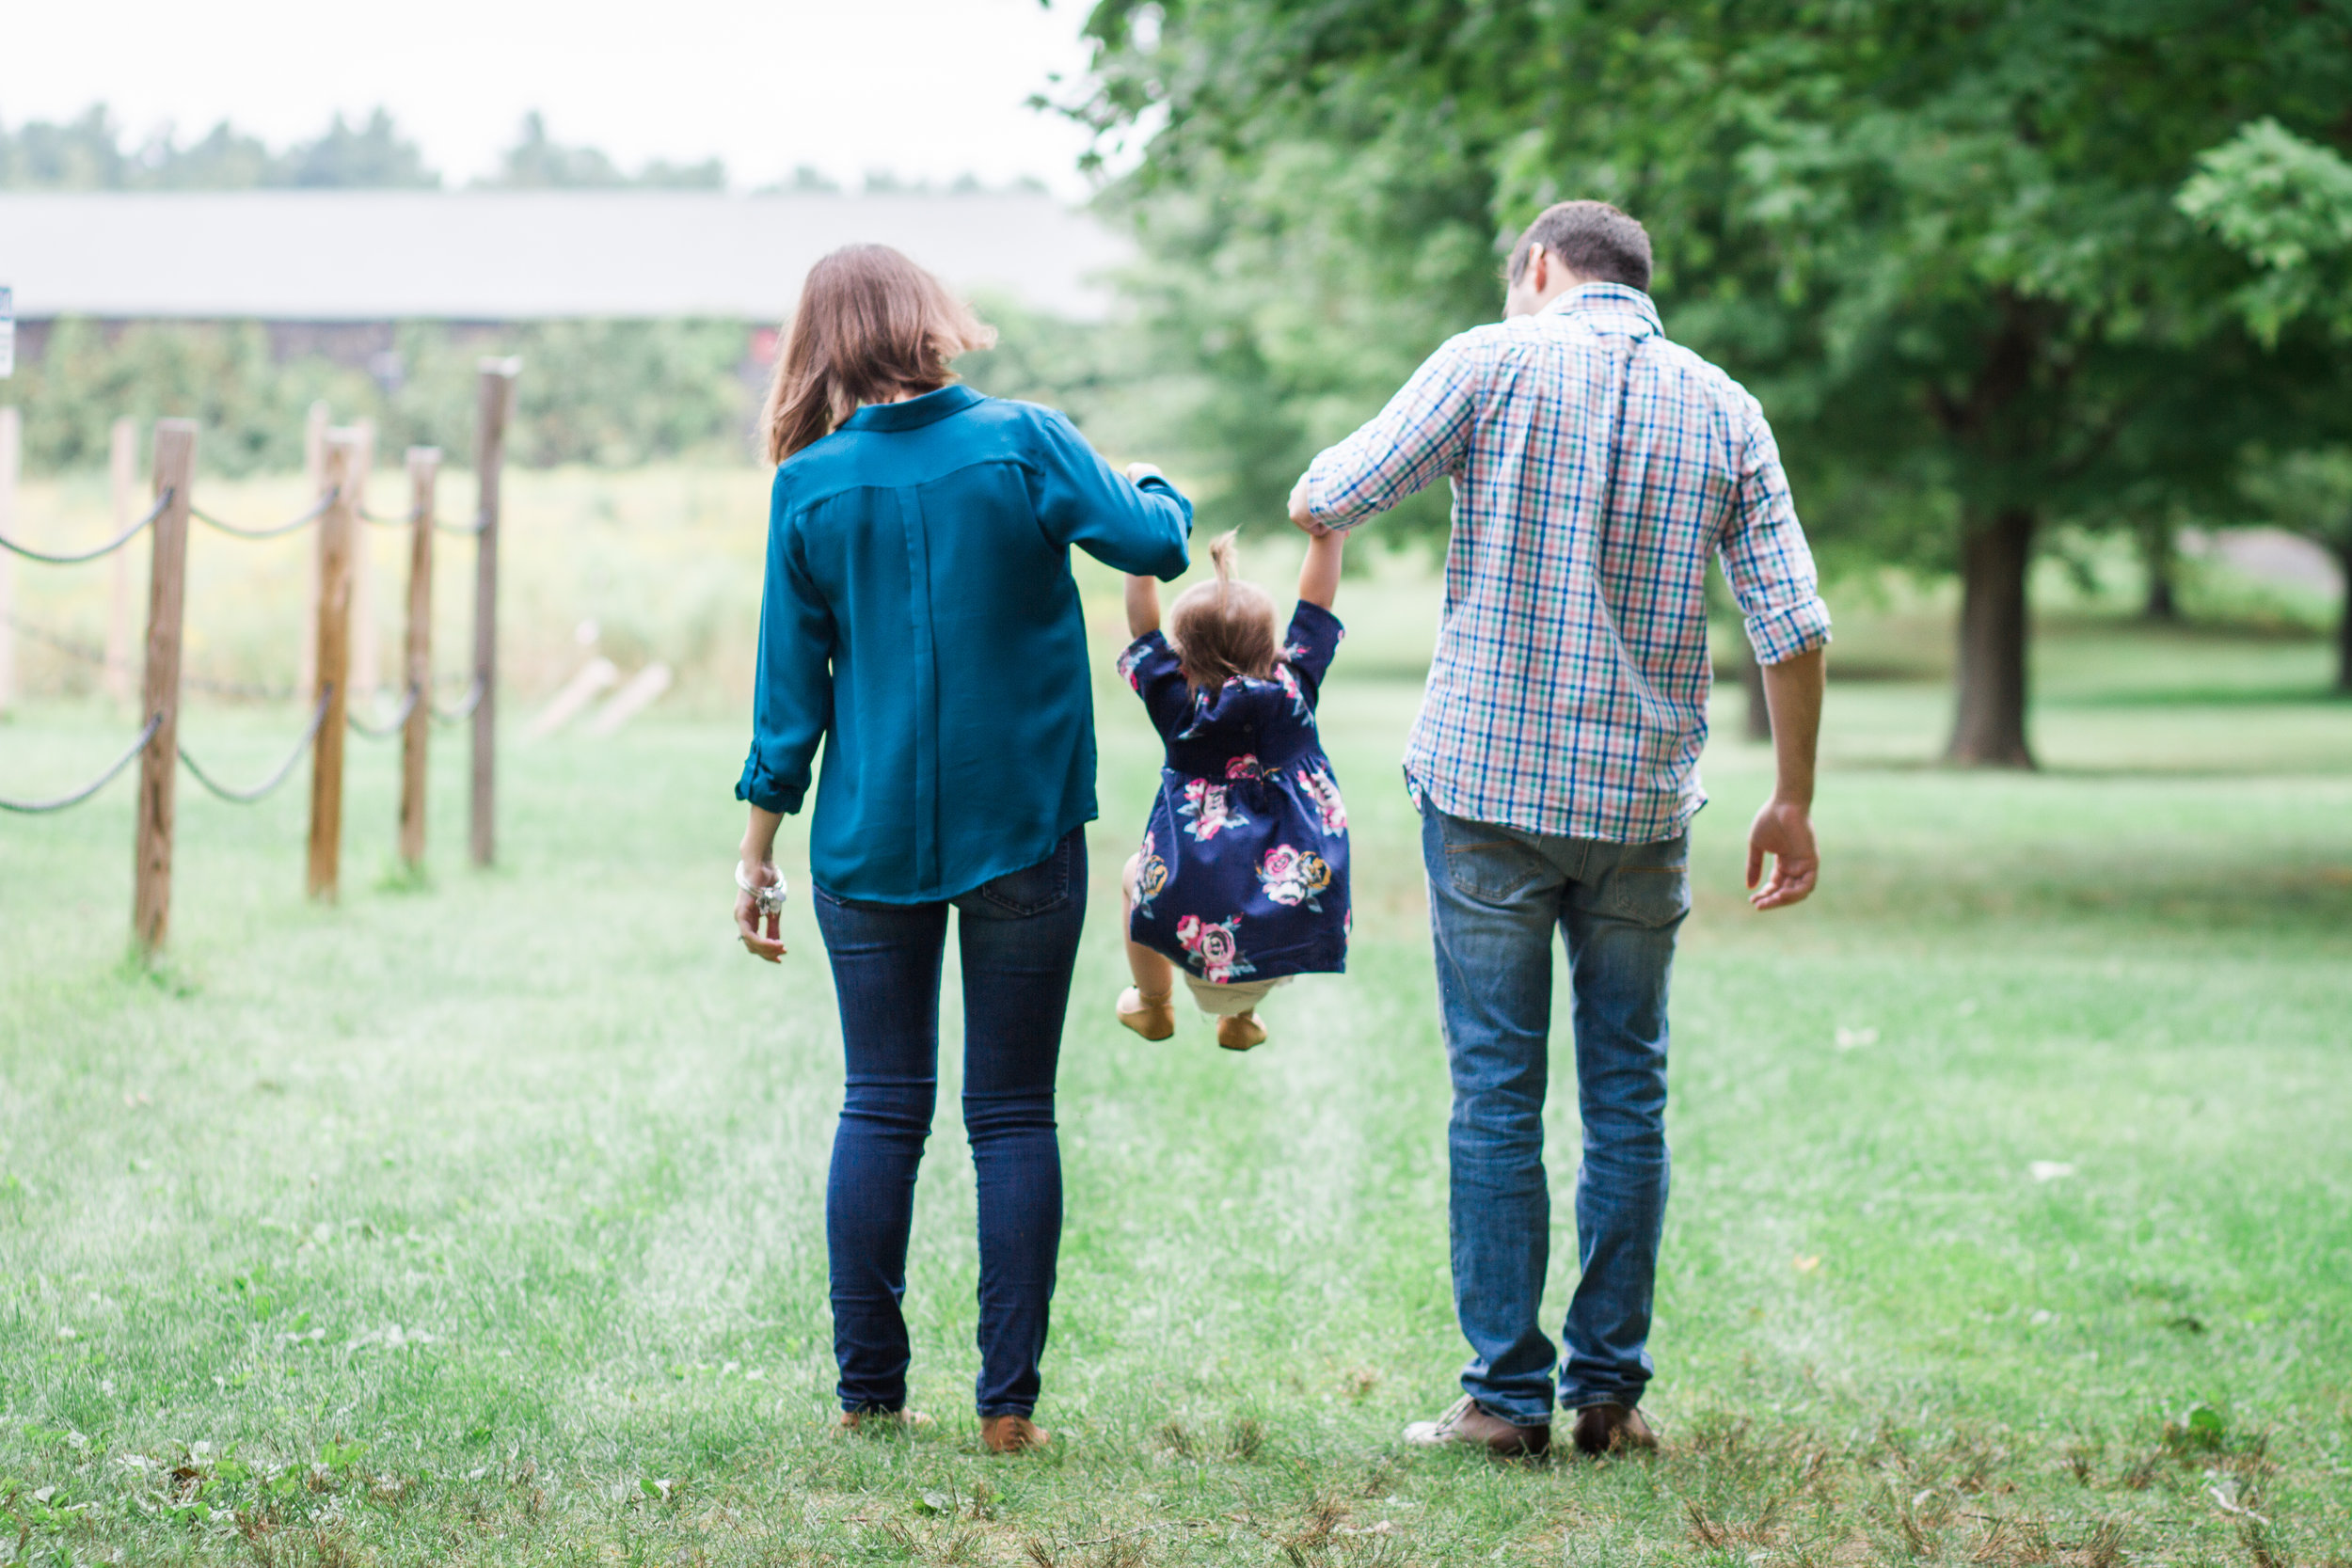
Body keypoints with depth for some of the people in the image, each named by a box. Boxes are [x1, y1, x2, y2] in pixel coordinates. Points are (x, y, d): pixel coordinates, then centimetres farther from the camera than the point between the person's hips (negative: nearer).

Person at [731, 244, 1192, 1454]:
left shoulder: (810, 487, -1)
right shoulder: (1023, 442, -5)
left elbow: (788, 684, 1)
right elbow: (1156, 543, -10)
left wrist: (759, 851, 7)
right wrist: (1151, 483, 13)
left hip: (871, 843, 1)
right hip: (1022, 831, -1)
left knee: (881, 1109, 8)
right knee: (1013, 1115, 4)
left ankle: (868, 1393, 8)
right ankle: (1008, 1402, 2)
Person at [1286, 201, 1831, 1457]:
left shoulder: (1495, 363, -3)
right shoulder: (1723, 409, 6)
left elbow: (1331, 496, -2)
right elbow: (1791, 623, 2)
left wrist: (1311, 505, 23)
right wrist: (1792, 801, 10)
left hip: (1489, 783, -3)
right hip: (1644, 799, 3)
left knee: (1497, 1093, 2)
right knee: (1626, 1094, 10)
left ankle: (1508, 1392, 3)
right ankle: (1610, 1388, 12)